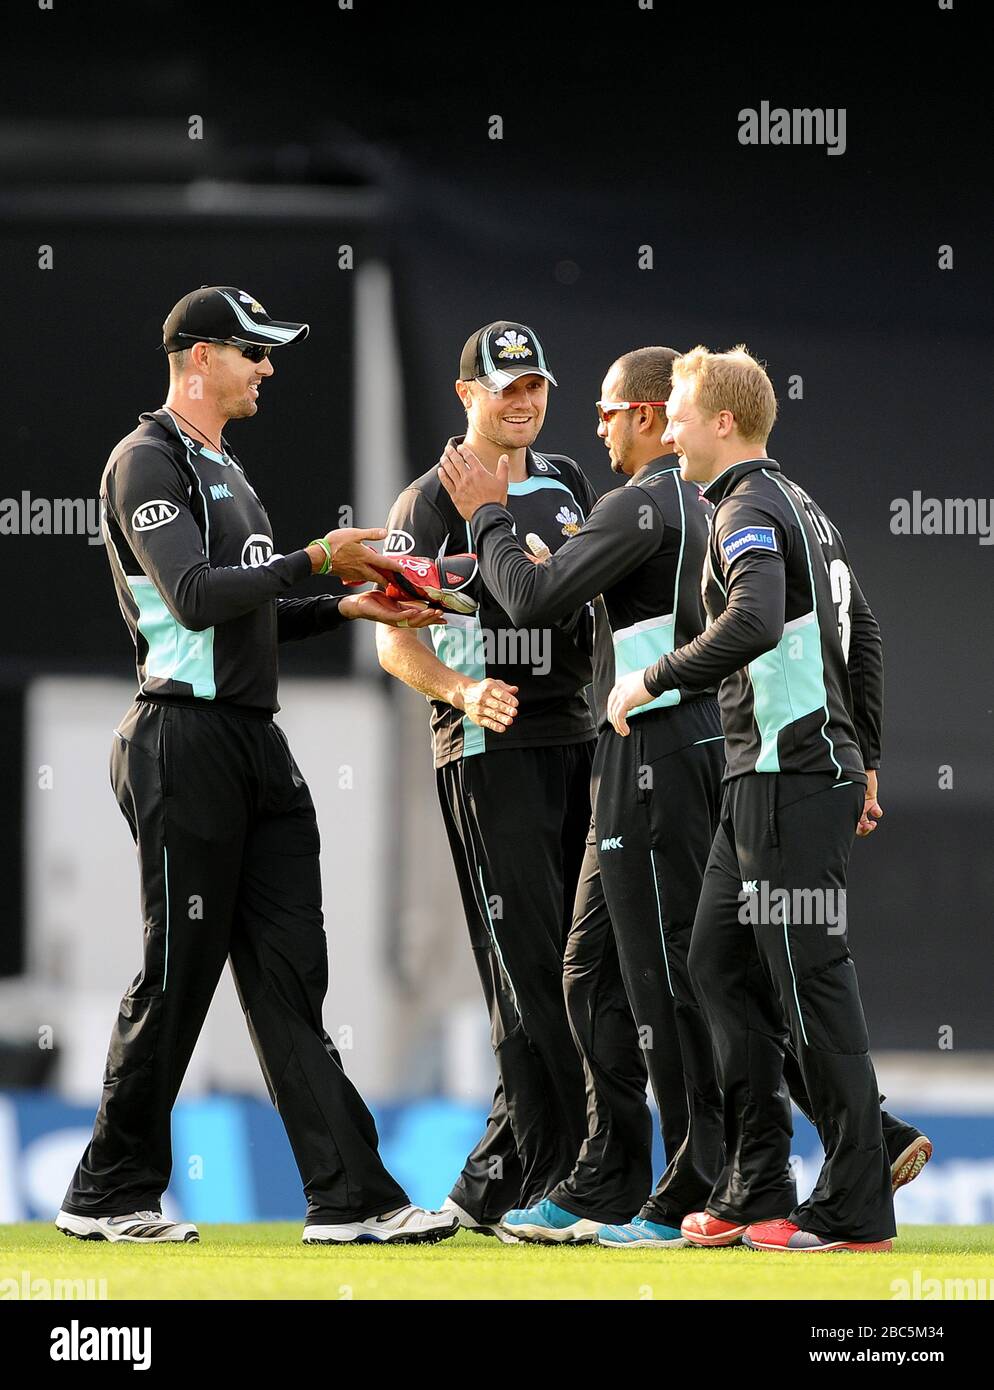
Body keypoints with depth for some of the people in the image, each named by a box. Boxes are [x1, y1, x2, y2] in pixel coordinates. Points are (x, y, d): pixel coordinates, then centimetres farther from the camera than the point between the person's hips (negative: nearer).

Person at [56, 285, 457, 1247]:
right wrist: (314, 561, -16)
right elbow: (197, 596, -22)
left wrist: (350, 607, 12)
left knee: (288, 970, 3)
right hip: (186, 743, -9)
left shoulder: (223, 470, 22)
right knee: (179, 973, -4)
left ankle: (350, 1197, -1)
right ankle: (109, 1195, 6)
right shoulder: (150, 462, -9)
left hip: (256, 747, 9)